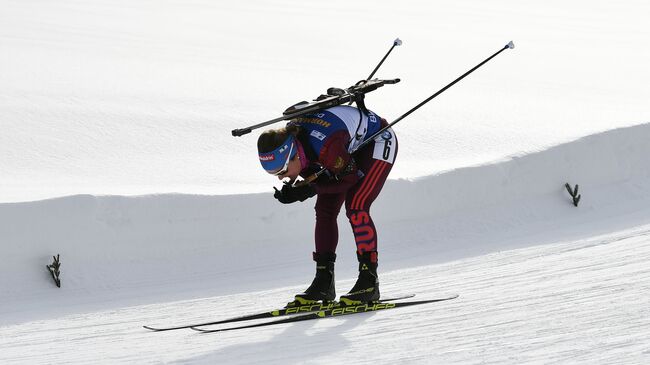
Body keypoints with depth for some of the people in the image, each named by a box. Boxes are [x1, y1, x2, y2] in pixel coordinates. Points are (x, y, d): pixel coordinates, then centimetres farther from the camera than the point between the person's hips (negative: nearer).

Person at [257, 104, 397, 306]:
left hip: (379, 140, -8)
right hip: (350, 148, 8)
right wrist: (294, 190, -25)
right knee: (324, 210, -1)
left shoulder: (326, 146, -43)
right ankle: (324, 283, 3)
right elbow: (313, 175, -5)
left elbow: (349, 178, -25)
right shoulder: (287, 142, -21)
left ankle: (369, 282, -16)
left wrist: (310, 189, -31)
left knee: (355, 207, -20)